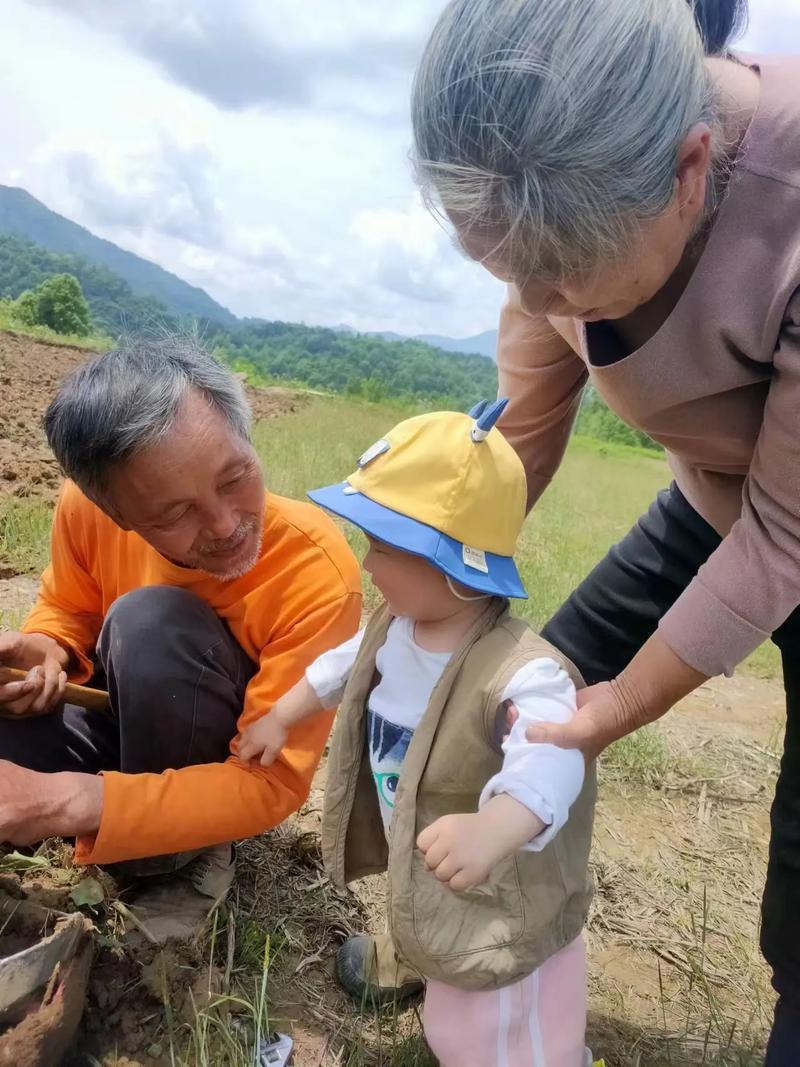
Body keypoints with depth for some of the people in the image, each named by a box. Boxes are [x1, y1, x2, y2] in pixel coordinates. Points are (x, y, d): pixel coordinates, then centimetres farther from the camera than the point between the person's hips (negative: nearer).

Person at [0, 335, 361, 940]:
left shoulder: (317, 572, -32)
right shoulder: (87, 510, -20)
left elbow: (272, 783, -29)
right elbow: (68, 614, 3)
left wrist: (69, 801, -39)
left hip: (221, 761, -3)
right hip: (125, 726, 4)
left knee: (150, 619, -32)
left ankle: (180, 859, -11)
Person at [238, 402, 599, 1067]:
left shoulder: (520, 672, -38)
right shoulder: (396, 628, -8)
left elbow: (549, 764, -52)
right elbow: (342, 667, 12)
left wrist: (492, 830, -70)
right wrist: (278, 720, 17)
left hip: (504, 906, -8)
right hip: (429, 886, 8)